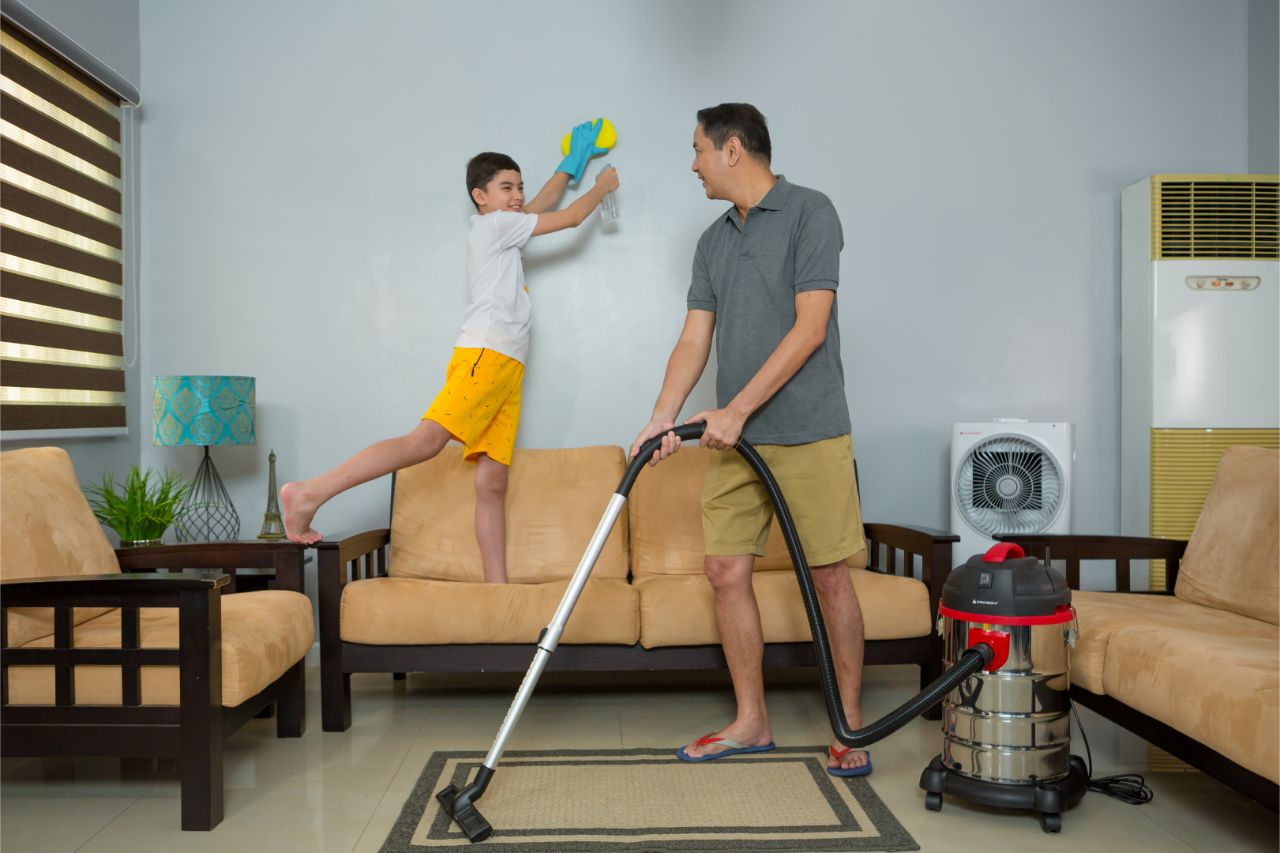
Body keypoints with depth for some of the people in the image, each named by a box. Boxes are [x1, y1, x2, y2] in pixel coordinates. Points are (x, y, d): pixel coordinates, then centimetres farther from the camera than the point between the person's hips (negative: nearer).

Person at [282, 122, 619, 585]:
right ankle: (309, 494, -28)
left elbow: (541, 204, 46)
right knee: (426, 440, -25)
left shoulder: (503, 229, 30)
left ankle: (497, 589, -5)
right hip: (484, 352, -9)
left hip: (505, 365, 9)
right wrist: (602, 186, 26)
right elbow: (571, 217, 8)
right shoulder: (494, 224, 6)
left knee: (491, 481, 0)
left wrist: (572, 163, 50)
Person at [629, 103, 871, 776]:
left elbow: (809, 329, -14)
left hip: (809, 433, -6)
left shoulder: (810, 212, -6)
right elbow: (694, 340, 9)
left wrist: (737, 409, -17)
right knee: (726, 570, 4)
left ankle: (852, 725, 17)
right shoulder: (714, 240, 15)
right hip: (736, 437, 7)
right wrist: (662, 418, -5)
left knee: (829, 575, 1)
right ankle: (751, 723, 18)